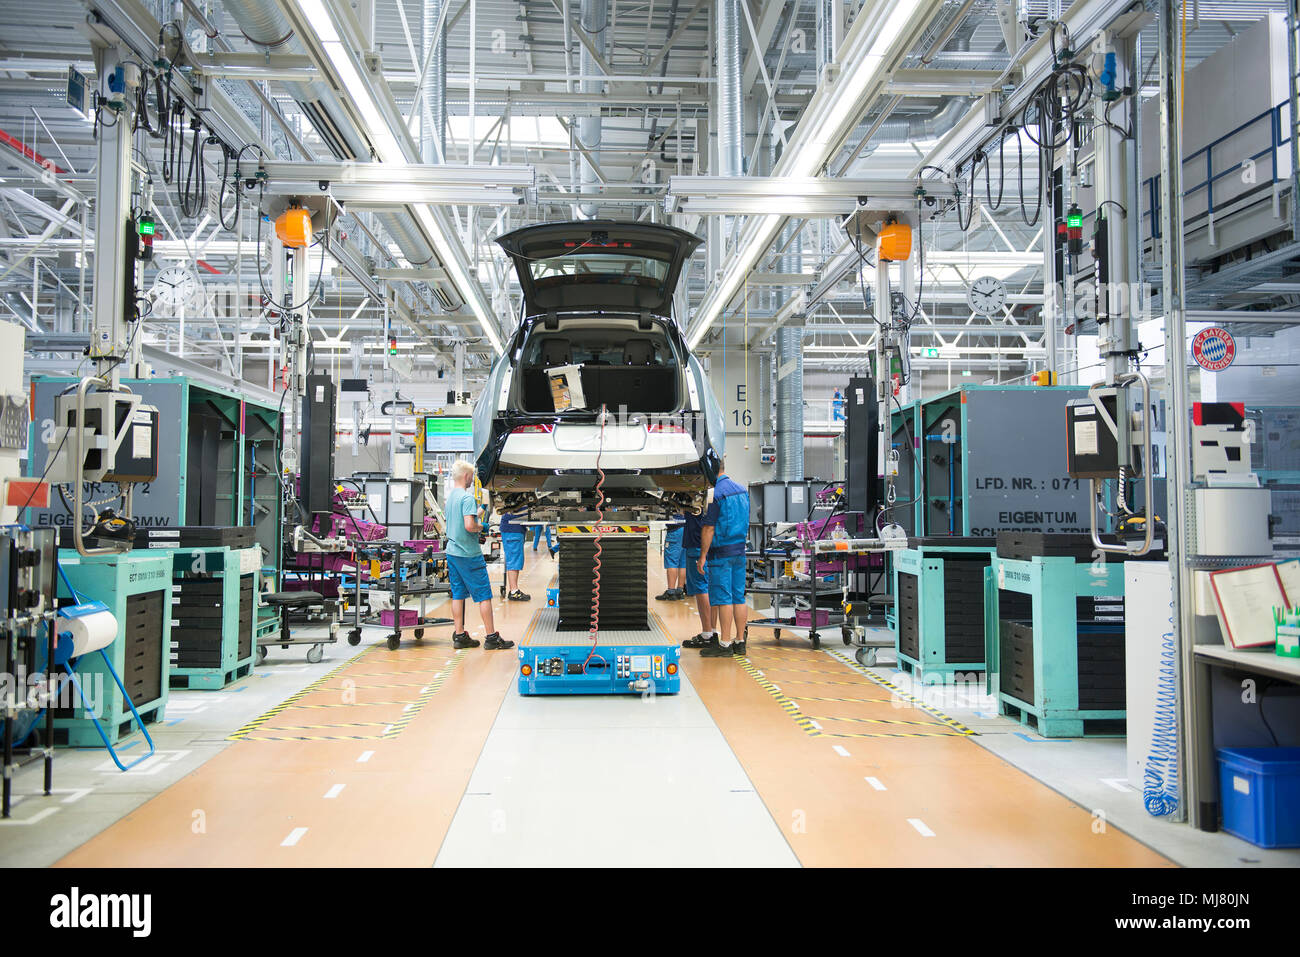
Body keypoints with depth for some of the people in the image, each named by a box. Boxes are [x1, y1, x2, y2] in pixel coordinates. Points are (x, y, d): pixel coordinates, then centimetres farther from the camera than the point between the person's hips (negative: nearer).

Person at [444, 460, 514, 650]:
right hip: (469, 554, -9)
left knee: (458, 594, 11)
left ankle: (459, 636, 14)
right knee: (484, 595, -2)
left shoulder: (450, 497, 11)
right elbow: (469, 526, -25)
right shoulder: (467, 497, -16)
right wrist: (480, 527, -6)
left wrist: (477, 516, 25)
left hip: (452, 552, 9)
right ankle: (491, 638, 1)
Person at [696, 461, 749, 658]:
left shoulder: (715, 493, -14)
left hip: (721, 552, -8)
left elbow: (709, 528, -15)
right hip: (740, 551, 8)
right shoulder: (742, 490, 12)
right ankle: (740, 642, 13)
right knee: (738, 596, 10)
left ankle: (724, 644, -3)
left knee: (723, 598, -5)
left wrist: (703, 555, -11)